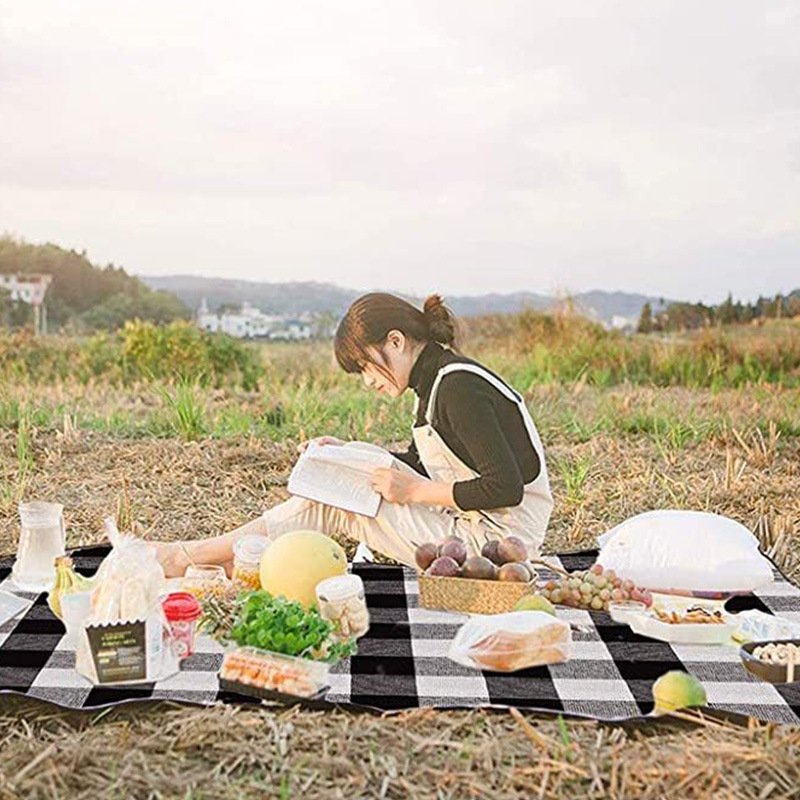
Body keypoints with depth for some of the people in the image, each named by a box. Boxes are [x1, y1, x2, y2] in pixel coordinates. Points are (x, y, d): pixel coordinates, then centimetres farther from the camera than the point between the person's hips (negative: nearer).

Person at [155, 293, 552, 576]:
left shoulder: (459, 387, -20)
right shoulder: (438, 381, 10)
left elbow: (505, 488, -25)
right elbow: (414, 465, 21)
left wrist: (414, 491, -19)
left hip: (492, 540, -9)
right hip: (469, 528, 9)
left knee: (330, 504, -7)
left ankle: (191, 556, 3)